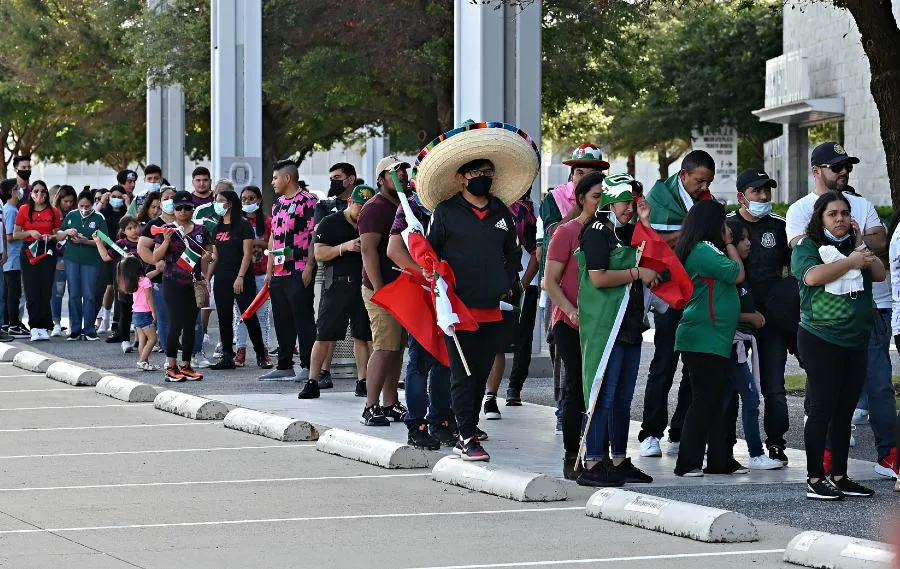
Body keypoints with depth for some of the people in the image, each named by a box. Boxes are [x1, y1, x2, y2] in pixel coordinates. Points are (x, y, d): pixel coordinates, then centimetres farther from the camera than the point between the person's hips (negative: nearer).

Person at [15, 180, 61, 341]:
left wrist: (50, 236, -7)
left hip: (47, 252, 1)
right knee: (32, 291, -4)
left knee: (46, 291, -3)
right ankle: (35, 327, -2)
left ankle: (44, 327, 0)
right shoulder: (24, 210, 2)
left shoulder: (53, 211, 5)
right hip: (29, 251, -1)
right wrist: (30, 232, -12)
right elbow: (15, 234, 5)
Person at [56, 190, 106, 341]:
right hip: (72, 260, 3)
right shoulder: (71, 216, 6)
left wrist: (86, 241, -19)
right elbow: (58, 236, 10)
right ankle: (75, 329, 10)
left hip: (91, 261, -3)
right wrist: (67, 232, -12)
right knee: (74, 295, 5)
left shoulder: (98, 218, -3)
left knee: (89, 296, -1)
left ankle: (89, 330, 6)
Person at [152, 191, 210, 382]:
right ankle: (171, 367, -5)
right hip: (173, 282, -4)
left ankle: (186, 365, 13)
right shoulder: (167, 230, 0)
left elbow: (209, 252, 19)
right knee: (176, 324, -10)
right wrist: (166, 241, -16)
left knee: (190, 326, 6)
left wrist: (206, 257, -4)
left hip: (194, 284, 4)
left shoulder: (200, 230, 9)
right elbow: (156, 258, -1)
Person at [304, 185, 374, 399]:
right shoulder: (330, 223, 2)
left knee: (362, 336, 5)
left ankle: (362, 380, 11)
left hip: (364, 285, 4)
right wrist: (345, 247, -17)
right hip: (337, 285, -4)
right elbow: (319, 253, -5)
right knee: (324, 335, -5)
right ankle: (312, 382, -2)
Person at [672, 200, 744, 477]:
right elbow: (738, 274, -12)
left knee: (713, 401, 12)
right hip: (705, 339, -11)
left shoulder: (703, 250, 18)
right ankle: (688, 463, -8)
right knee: (704, 400, -9)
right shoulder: (704, 250, -14)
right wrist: (729, 243, -1)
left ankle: (720, 461, 17)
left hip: (714, 340, 11)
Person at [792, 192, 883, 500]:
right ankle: (814, 480, -4)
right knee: (822, 410, -7)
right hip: (821, 339, -6)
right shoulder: (807, 247, -3)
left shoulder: (852, 246, 16)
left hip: (855, 340, 6)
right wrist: (852, 261, -15)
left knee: (845, 411, 9)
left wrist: (861, 246, -3)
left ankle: (839, 477, 15)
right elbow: (812, 276, -22)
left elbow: (879, 274, 7)